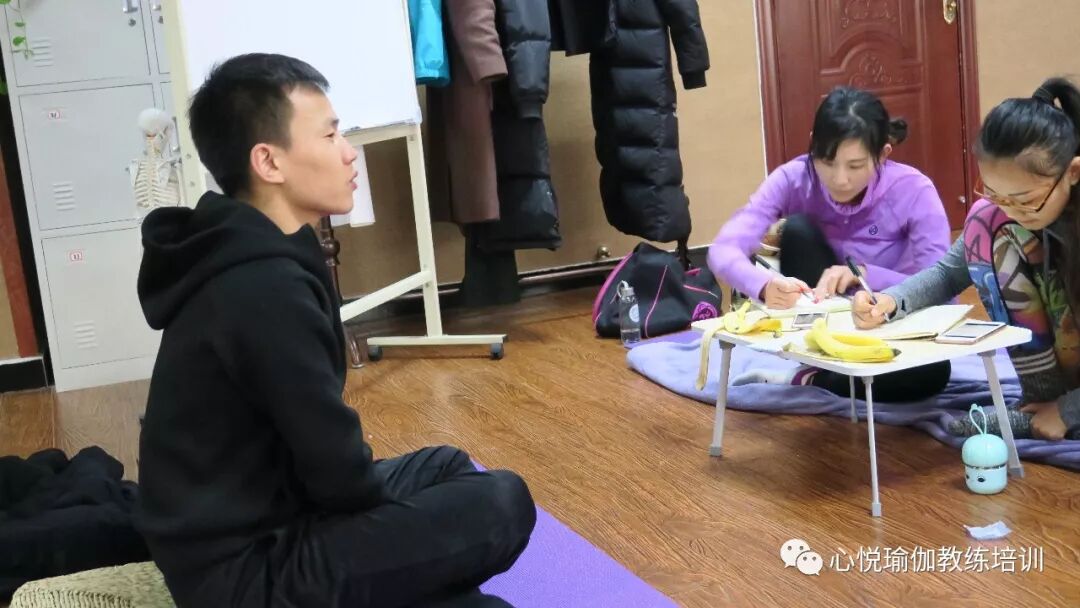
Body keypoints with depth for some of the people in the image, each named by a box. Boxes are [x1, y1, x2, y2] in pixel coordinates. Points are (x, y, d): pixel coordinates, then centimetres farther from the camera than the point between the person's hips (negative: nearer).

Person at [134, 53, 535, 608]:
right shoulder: (264, 289, -26)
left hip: (249, 521, 10)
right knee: (501, 504, -12)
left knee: (446, 467, 21)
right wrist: (386, 502, -1)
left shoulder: (243, 258, 5)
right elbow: (338, 474, -20)